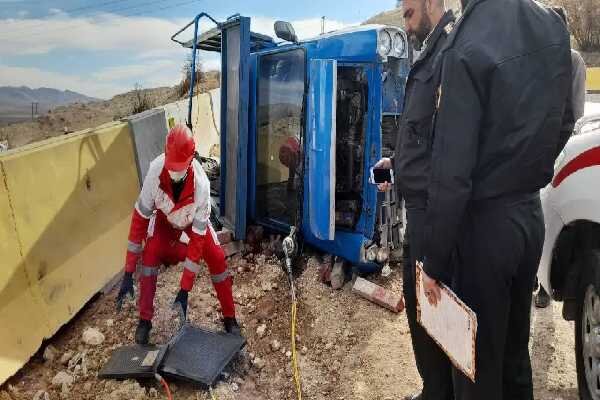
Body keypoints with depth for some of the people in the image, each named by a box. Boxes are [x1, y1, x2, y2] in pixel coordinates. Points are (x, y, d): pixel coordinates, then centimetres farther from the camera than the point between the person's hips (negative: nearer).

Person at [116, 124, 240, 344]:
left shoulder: (201, 184, -41)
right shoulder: (155, 170, -38)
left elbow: (197, 238, -35)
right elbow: (139, 219, -29)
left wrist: (184, 291, -35)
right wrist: (128, 274, -29)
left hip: (193, 219, -1)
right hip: (165, 216, 1)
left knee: (217, 258, -15)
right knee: (149, 255, -21)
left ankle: (230, 318, 5)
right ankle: (144, 320, -2)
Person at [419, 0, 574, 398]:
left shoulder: (467, 49, -20)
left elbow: (452, 172, -21)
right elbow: (564, 122, 13)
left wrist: (434, 260, -13)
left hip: (486, 221, -7)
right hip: (531, 213, 7)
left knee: (477, 360, 11)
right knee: (515, 347, 24)